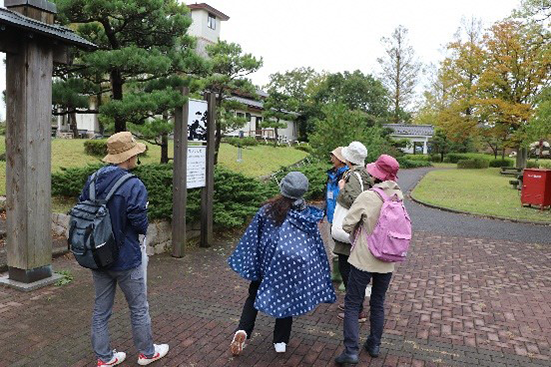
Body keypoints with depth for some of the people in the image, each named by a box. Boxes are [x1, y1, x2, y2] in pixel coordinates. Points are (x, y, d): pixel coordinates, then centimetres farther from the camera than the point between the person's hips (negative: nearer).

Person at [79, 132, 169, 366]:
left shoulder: (92, 180, -2)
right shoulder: (133, 186, -23)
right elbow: (140, 224, -22)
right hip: (126, 259, -6)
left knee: (101, 310, 18)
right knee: (139, 309, 13)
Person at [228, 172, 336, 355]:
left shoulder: (268, 209, -6)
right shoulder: (307, 215, -1)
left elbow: (252, 237, -3)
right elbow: (317, 245, 6)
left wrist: (248, 263, 7)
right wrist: (319, 270, 18)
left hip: (271, 262, -1)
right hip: (298, 264, 1)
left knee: (254, 295, 17)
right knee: (287, 299, 20)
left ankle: (243, 330, -2)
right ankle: (281, 342, 24)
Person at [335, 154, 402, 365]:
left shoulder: (367, 197, -19)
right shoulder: (399, 196, -3)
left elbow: (347, 225, -16)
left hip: (364, 260, -5)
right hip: (387, 261, 5)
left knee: (352, 304, 6)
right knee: (378, 303, 20)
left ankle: (351, 351, 4)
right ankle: (374, 345, 33)